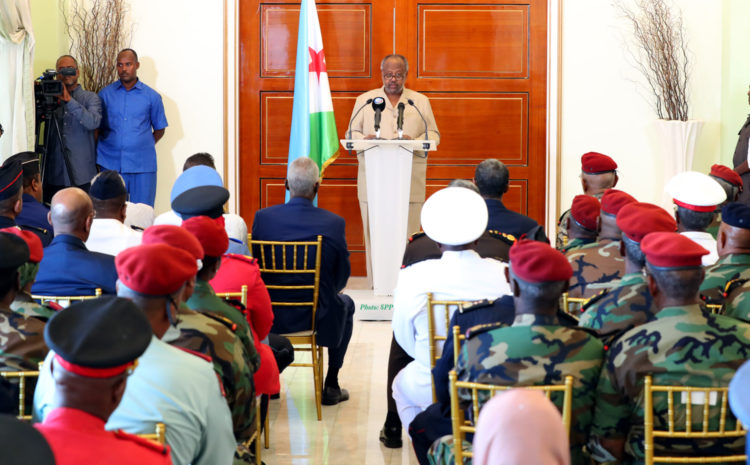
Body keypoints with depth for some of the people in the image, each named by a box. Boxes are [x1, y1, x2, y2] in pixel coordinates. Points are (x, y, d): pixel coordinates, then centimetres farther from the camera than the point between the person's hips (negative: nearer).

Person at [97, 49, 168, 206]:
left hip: (142, 165, -1)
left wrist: (144, 146, 7)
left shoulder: (152, 96, 6)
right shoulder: (105, 94, 8)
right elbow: (96, 127, 12)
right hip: (110, 164, 1)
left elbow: (159, 129, 14)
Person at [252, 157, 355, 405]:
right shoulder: (334, 223, -16)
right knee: (345, 304, 33)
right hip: (317, 316, -2)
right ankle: (331, 386, 32)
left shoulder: (263, 217, -12)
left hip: (270, 316, 2)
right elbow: (342, 275, -6)